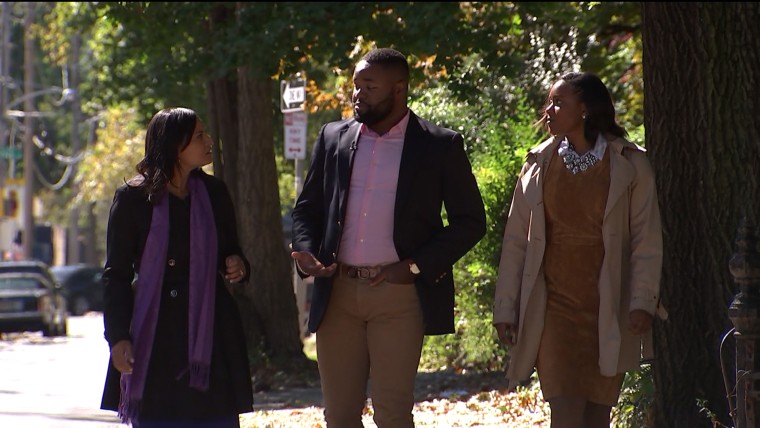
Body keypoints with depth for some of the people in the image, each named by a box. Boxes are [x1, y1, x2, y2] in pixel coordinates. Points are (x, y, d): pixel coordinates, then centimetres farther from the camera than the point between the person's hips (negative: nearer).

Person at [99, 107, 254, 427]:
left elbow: (231, 251, 20)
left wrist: (237, 267, -5)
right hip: (154, 331, -3)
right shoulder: (133, 198, -2)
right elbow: (116, 274, 0)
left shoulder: (213, 192, 8)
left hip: (209, 332, 3)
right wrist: (118, 337, -8)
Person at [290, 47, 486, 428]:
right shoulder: (333, 138, 12)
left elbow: (470, 221, 3)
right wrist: (306, 254, -2)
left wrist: (416, 267, -8)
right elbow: (307, 208, 19)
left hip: (399, 294, -4)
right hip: (338, 293, 4)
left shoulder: (440, 146, 2)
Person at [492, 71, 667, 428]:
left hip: (608, 313, -1)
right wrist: (505, 307, 5)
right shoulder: (539, 164, 8)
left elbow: (647, 240, 0)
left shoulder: (629, 164, 1)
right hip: (554, 308, 1)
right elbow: (516, 241, 9)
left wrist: (643, 302, -9)